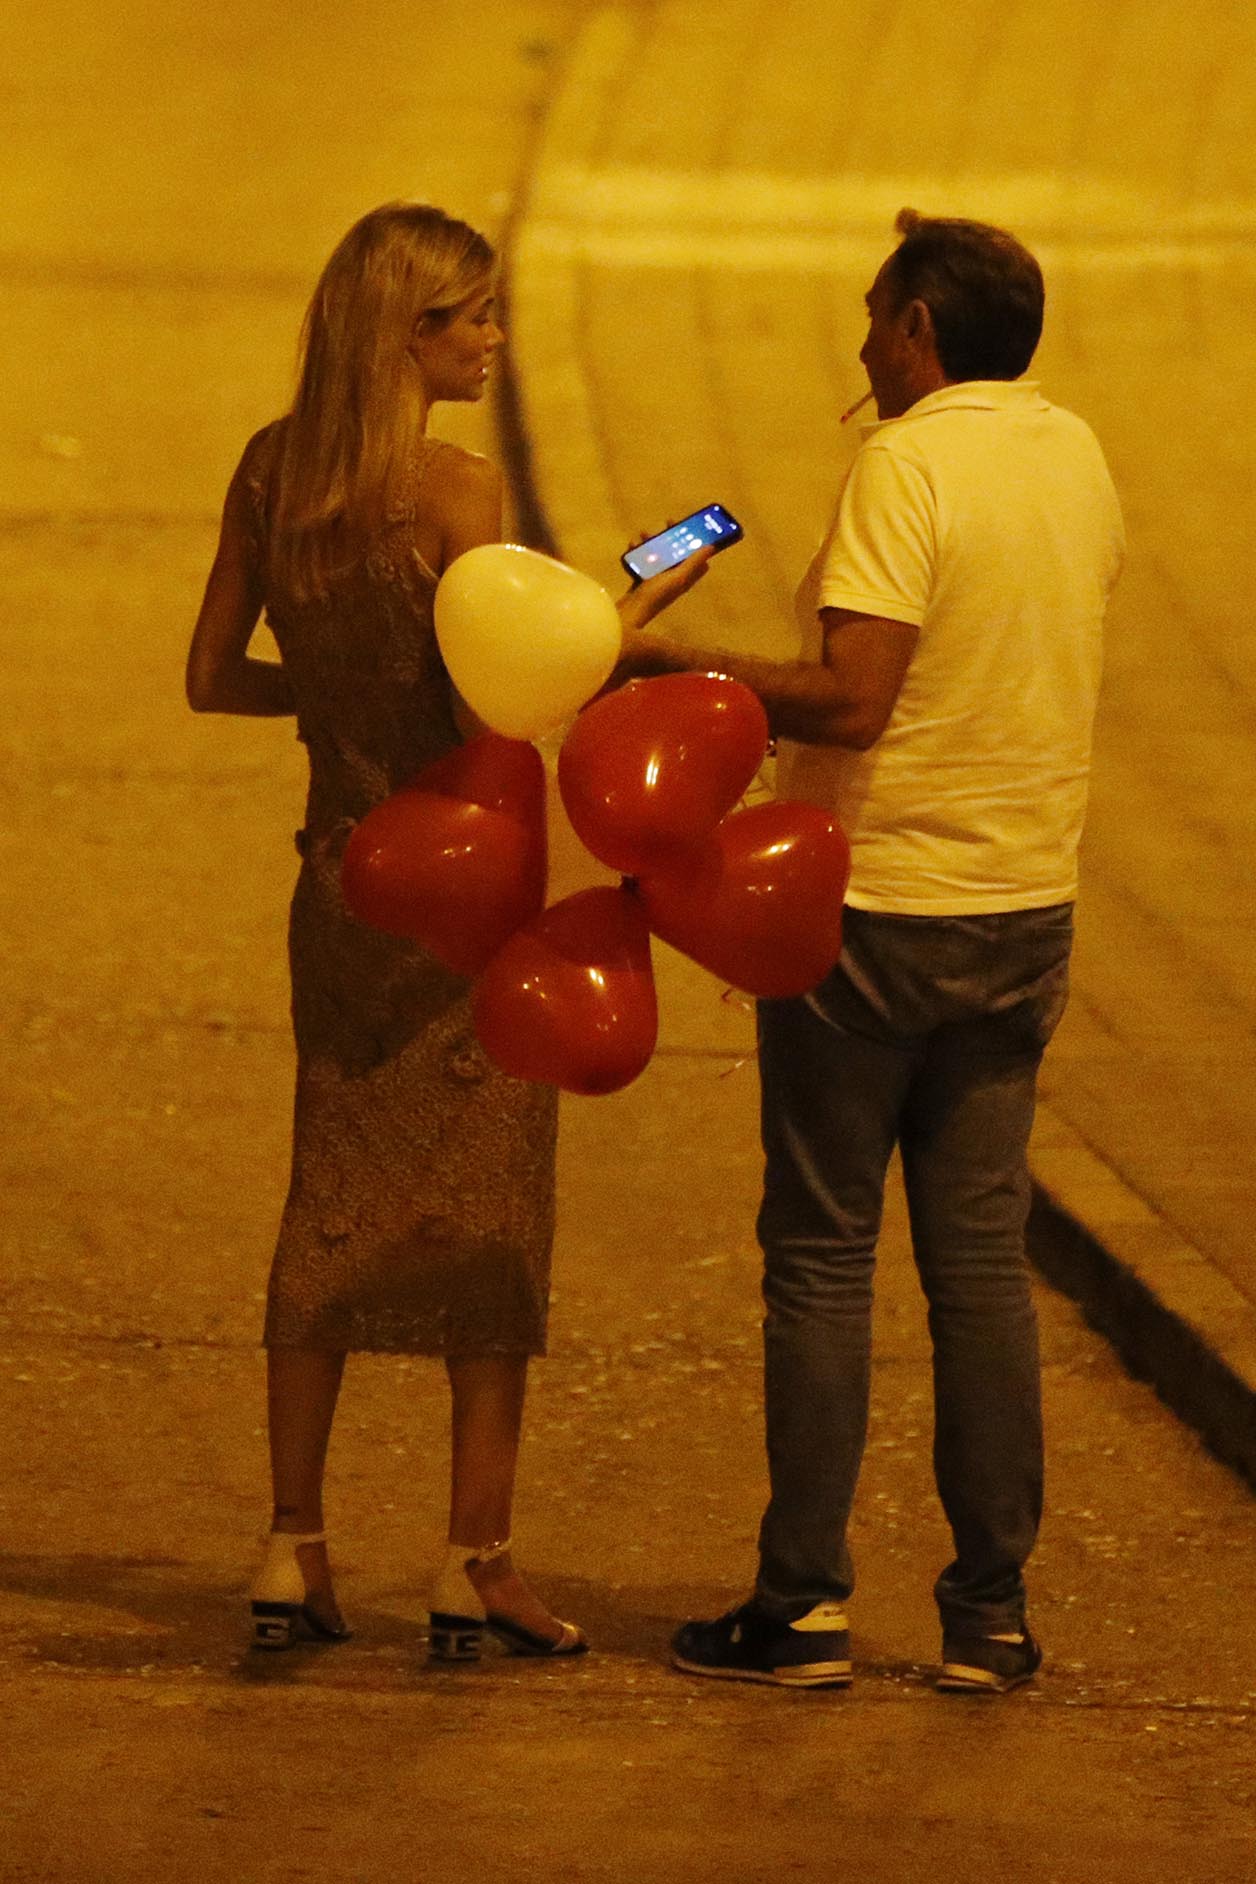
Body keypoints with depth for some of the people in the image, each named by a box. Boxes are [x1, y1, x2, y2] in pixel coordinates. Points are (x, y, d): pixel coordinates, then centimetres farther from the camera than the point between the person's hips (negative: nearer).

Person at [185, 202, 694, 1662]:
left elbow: (213, 676, 9)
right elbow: (494, 717, -20)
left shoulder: (270, 470, 2)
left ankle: (293, 1551, 13)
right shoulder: (454, 489, -17)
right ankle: (475, 1564, 5)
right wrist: (625, 623, -7)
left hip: (340, 874, 6)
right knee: (491, 1212, 3)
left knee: (332, 1200, 13)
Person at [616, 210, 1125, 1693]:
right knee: (980, 1257, 10)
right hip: (1024, 904, 6)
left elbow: (853, 701, -23)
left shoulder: (906, 465, -16)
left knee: (821, 1253, 3)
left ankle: (805, 1602, 5)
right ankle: (991, 1608, 9)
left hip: (869, 904, -6)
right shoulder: (1075, 459, 6)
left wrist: (676, 666, -15)